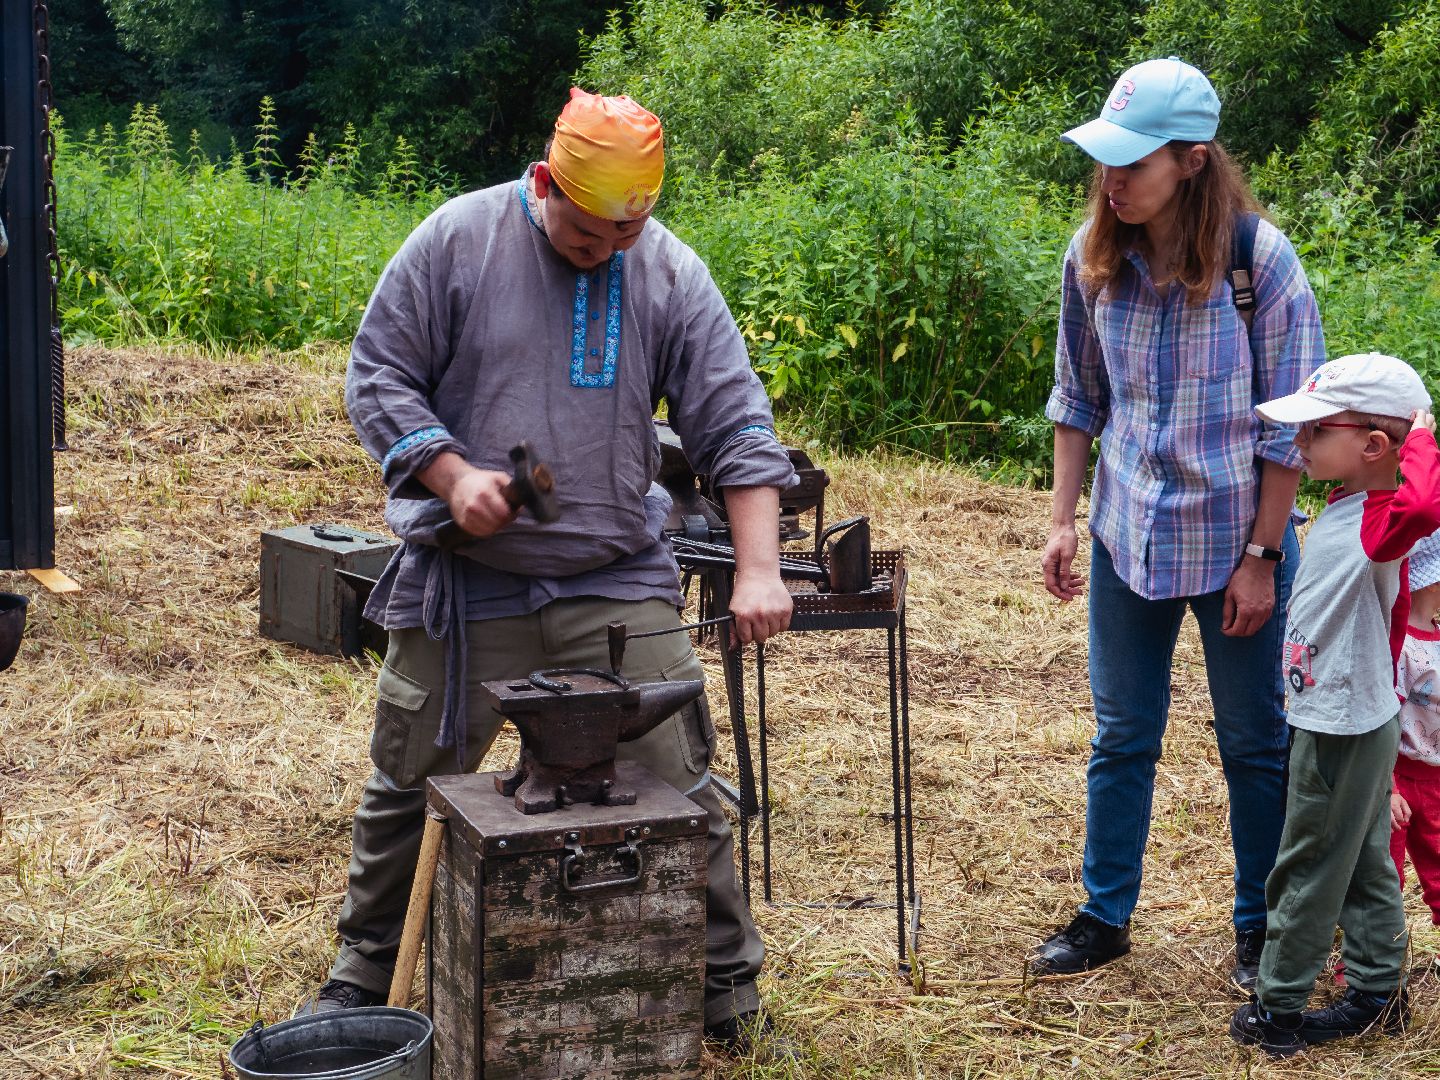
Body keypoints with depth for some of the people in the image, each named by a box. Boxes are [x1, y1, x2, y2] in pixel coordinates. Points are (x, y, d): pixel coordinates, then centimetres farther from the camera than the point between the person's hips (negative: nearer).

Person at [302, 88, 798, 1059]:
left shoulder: (673, 275, -1)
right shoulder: (457, 240, -5)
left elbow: (737, 431, -3)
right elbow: (378, 375, -1)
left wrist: (759, 572, -14)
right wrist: (450, 474, -16)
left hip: (619, 582, 0)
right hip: (463, 585, 0)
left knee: (678, 788, 0)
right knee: (409, 787, 11)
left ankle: (728, 986, 17)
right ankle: (365, 977, 32)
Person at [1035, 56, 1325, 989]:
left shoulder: (1261, 259, -17)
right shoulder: (1095, 257, -5)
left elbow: (1291, 427, -12)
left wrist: (1261, 559, -13)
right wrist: (1064, 520, 4)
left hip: (1236, 542, -3)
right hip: (1128, 536, 4)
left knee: (1255, 743, 10)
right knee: (1122, 737, 14)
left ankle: (1262, 929, 27)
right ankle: (1106, 916, 29)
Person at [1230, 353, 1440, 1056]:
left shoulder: (1378, 522, -24)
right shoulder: (1342, 512, 6)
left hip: (1342, 733, -10)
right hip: (1361, 719, 10)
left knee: (1308, 871, 3)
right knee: (1365, 866, 18)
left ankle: (1278, 1011, 15)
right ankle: (1377, 993, 30)